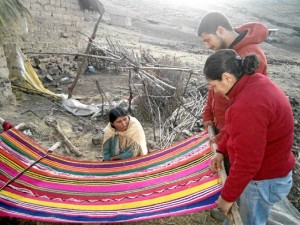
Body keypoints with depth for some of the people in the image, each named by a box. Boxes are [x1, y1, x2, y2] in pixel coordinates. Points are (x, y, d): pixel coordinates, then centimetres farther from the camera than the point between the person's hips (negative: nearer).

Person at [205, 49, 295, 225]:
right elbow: (236, 127, 10)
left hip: (264, 181, -8)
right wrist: (221, 151, 9)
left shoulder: (249, 106, -35)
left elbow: (246, 162, -29)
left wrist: (227, 197, -17)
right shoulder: (255, 81, -4)